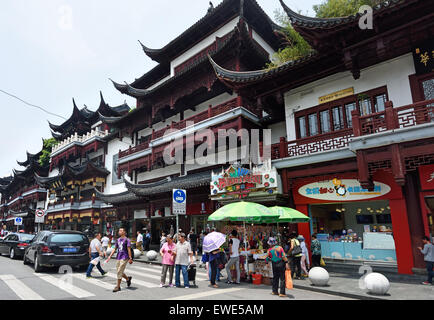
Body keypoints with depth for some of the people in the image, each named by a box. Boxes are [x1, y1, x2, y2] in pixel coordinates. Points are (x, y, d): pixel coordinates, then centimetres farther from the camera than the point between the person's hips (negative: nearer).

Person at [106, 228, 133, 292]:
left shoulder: (127, 240, -8)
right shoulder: (118, 240, 11)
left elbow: (129, 249, -12)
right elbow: (115, 249, 16)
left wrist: (130, 258, -15)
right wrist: (110, 256, 11)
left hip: (124, 258, -7)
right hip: (118, 257, 7)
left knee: (119, 272, -6)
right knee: (119, 272, 11)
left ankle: (118, 286, 5)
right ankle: (128, 278, 35)